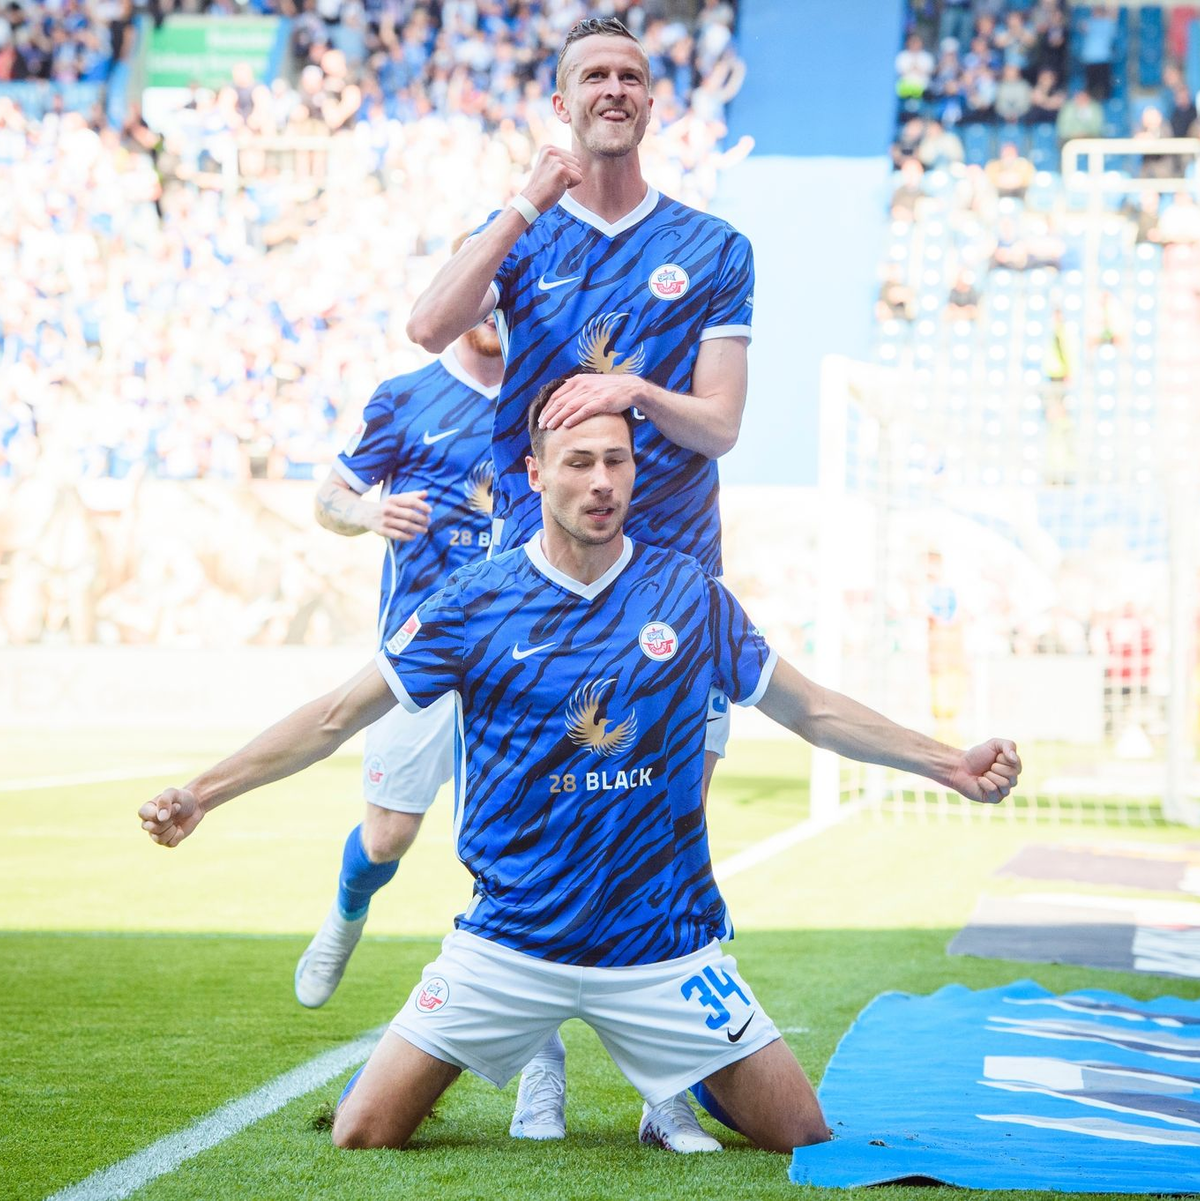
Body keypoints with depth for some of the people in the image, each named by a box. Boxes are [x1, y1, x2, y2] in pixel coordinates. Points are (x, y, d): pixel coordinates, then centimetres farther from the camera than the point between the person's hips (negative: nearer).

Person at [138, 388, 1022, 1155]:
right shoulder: (478, 604, -4)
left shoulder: (690, 594, 0)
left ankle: (688, 1081, 31)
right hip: (508, 944, -1)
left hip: (666, 949, 1)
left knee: (802, 1137, -1)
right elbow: (336, 717, -1)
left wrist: (949, 764, 2)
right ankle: (418, 1064, 29)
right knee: (363, 1135, -6)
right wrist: (202, 794, -8)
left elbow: (812, 710, 8)